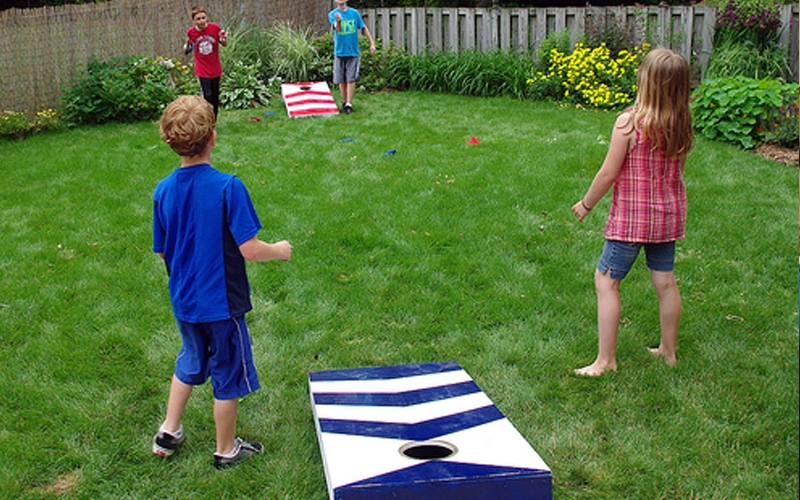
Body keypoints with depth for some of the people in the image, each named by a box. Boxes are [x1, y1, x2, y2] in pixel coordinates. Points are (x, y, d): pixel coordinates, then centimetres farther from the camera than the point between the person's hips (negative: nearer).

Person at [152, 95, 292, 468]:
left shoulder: (163, 191, -7)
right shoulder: (228, 187, -23)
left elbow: (162, 251, 3)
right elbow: (250, 250, -23)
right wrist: (279, 251, -4)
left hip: (183, 301, 5)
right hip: (221, 301, -5)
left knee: (190, 362, 28)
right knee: (228, 375, 13)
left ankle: (169, 432, 38)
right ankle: (226, 450, 29)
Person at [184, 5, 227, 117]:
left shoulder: (215, 28, -9)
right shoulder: (190, 32, -8)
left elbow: (224, 44, 5)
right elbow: (187, 49, 9)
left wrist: (224, 39, -17)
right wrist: (186, 47, -13)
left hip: (215, 69, 2)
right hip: (202, 71, -2)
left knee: (215, 97, 12)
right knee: (207, 96, -11)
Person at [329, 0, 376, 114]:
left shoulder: (354, 13, 4)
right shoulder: (332, 14, -1)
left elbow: (364, 28, 11)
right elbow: (338, 29, -18)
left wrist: (372, 43, 4)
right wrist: (338, 21, -42)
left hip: (353, 52, 0)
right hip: (340, 52, 0)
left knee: (351, 79, -6)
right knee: (341, 80, 6)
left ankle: (349, 104, -5)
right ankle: (344, 102, 20)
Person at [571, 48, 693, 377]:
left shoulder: (630, 122, -19)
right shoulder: (681, 124, -2)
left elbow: (607, 174, -14)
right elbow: (676, 171, 9)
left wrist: (586, 204, 1)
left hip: (631, 217, -6)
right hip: (668, 215, 6)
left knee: (606, 281, 3)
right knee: (665, 281, 16)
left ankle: (606, 359, 5)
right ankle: (668, 350, 30)